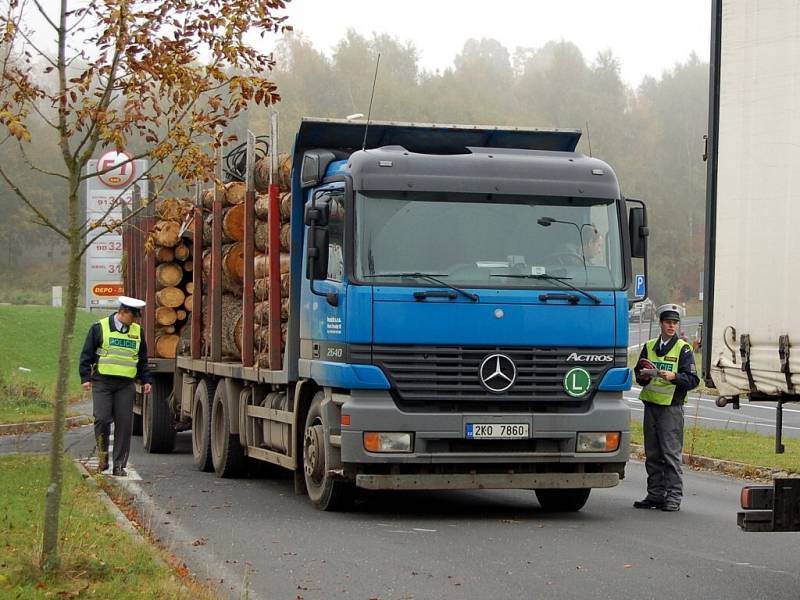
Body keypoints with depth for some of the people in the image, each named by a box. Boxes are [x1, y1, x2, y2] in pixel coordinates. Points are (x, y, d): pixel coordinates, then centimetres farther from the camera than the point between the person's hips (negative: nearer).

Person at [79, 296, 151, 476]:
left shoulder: (137, 331, 14)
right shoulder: (100, 328, 1)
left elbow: (142, 360, 22)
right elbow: (87, 355, 2)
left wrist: (145, 380, 13)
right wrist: (85, 378, -5)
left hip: (126, 385, 3)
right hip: (102, 382, -3)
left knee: (124, 424, -1)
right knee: (102, 419, -12)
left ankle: (119, 465, 4)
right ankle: (103, 456, 8)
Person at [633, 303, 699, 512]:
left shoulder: (683, 349, 1)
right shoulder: (649, 347, 15)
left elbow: (693, 379, -4)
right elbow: (638, 373, 21)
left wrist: (674, 376, -20)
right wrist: (643, 376, -1)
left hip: (671, 408, -5)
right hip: (650, 405, 5)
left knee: (671, 453, -6)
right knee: (652, 454, 8)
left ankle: (673, 497, -3)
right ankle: (655, 494, 15)